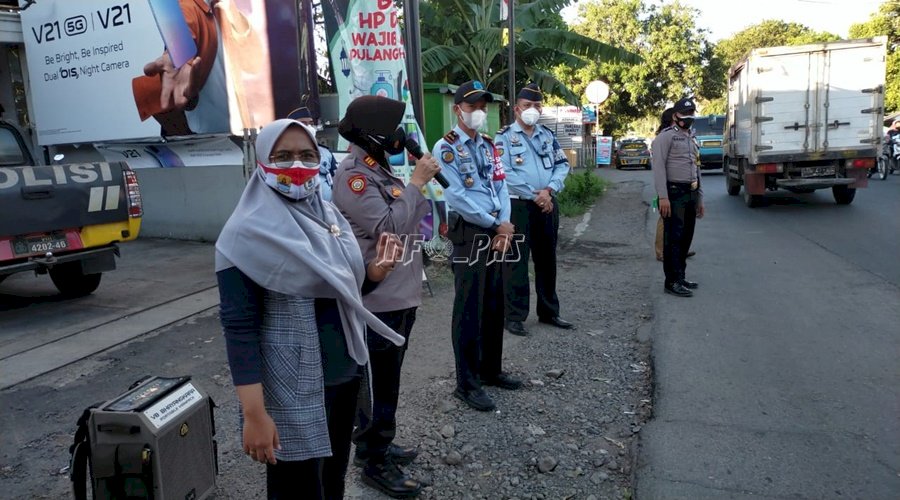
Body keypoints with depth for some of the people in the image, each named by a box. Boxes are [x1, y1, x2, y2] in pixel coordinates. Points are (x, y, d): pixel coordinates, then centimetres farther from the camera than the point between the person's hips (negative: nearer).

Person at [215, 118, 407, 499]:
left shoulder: (329, 214, 5)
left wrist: (377, 270, -5)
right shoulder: (248, 233, -14)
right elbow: (239, 325, -18)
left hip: (345, 373, 6)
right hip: (293, 391, -6)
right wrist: (255, 414, -22)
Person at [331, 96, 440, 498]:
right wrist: (416, 182, -20)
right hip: (378, 299, -10)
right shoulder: (353, 175, -17)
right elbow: (388, 227, -26)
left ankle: (375, 444, 36)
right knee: (380, 382, 2)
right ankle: (374, 462, 18)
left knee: (386, 379, 20)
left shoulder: (378, 169, 14)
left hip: (399, 294, 10)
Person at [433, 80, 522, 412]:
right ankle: (466, 383, 9)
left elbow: (500, 186, 9)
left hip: (494, 235, 7)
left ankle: (491, 369, 29)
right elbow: (458, 198, -15)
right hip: (468, 236, -7)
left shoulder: (488, 145, 15)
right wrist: (496, 225, -10)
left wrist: (504, 227, -6)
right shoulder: (446, 148, -7)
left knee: (494, 306, 14)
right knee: (469, 310, -1)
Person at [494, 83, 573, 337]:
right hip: (518, 205, -5)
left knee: (547, 259, 13)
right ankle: (514, 316, 6)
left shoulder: (548, 135, 14)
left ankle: (549, 311, 26)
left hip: (548, 204, 6)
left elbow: (563, 165, 8)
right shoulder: (504, 137, -3)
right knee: (516, 261, -2)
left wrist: (548, 191, -10)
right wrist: (534, 196, -14)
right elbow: (504, 173, -14)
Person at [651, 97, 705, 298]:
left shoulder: (691, 140, 22)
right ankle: (672, 282, -4)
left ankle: (680, 277, 19)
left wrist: (700, 199, 21)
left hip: (691, 194, 8)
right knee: (673, 238, -8)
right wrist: (663, 197, -22)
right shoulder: (666, 136, -5)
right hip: (674, 193, -8)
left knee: (686, 238, 11)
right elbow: (658, 167, -14)